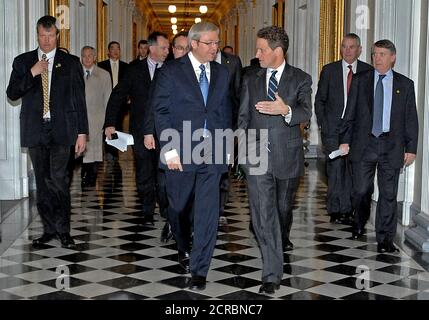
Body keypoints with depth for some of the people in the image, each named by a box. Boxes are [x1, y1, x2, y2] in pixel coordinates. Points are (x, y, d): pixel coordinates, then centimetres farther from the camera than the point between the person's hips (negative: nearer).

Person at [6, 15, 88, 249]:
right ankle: (49, 229, 15)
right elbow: (12, 94, 4)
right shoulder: (23, 62, 11)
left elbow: (79, 100, 6)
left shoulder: (70, 63, 6)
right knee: (42, 182, 6)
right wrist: (32, 73, -9)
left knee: (58, 179, -11)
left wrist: (82, 132, 1)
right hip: (35, 130, 2)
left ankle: (63, 230, -1)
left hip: (61, 130, -2)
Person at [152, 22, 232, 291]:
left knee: (208, 212, -4)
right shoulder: (171, 72, -3)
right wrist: (170, 150, -13)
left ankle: (199, 270, 4)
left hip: (212, 154, 2)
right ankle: (184, 248, 40)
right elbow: (161, 112, -6)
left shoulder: (221, 73, 10)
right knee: (179, 207, 13)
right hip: (181, 154, -2)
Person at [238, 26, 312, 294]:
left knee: (284, 206, 17)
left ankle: (283, 238, 51)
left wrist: (286, 110, -35)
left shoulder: (301, 79, -1)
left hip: (288, 155, -1)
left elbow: (306, 113, -15)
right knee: (263, 212, -6)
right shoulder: (250, 79, 8)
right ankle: (272, 274, -3)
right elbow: (243, 116, 12)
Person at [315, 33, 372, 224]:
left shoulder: (368, 71, 5)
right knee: (335, 168, -5)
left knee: (353, 170, 2)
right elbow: (319, 100, 7)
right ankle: (335, 210, 3)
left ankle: (348, 210, 11)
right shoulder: (329, 70, 5)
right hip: (333, 128, -1)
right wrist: (323, 125, -1)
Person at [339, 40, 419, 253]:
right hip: (364, 145, 0)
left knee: (388, 194, 3)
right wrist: (345, 140, -2)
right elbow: (350, 114, 6)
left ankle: (385, 239, 12)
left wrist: (411, 148, 0)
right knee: (361, 190, 3)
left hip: (391, 146, 0)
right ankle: (360, 223, 32)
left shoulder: (405, 84, 6)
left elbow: (411, 119, 5)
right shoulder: (360, 81, 6)